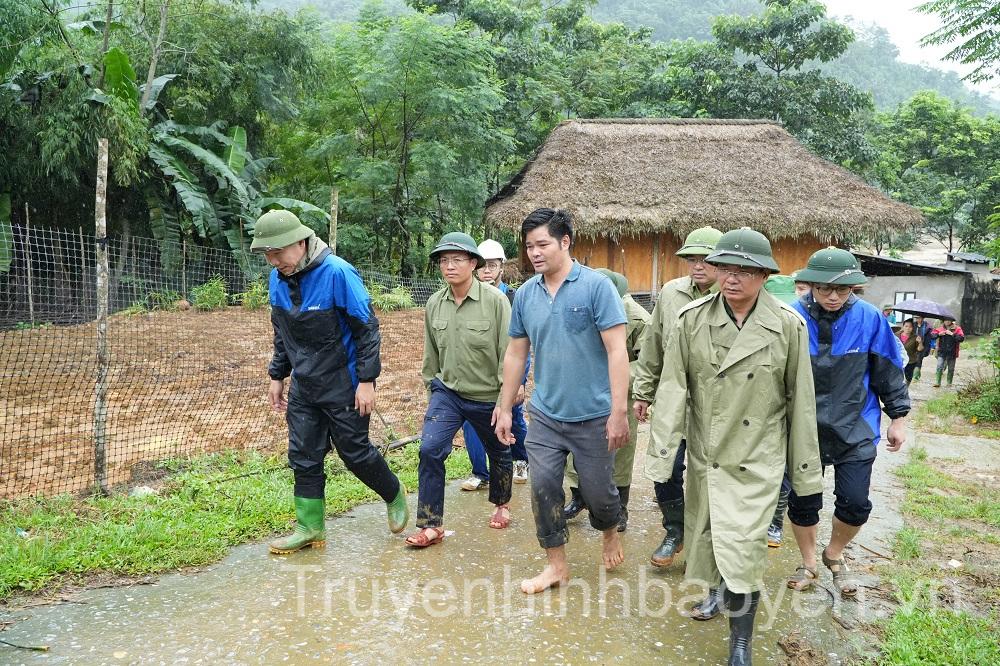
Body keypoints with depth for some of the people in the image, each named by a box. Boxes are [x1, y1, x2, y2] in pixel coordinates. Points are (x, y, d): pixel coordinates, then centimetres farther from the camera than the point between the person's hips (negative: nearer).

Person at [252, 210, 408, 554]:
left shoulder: (337, 273, -21)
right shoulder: (277, 279, 1)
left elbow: (367, 329, -17)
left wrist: (367, 380, -17)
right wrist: (277, 376, 17)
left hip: (343, 385, -6)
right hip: (303, 386, 6)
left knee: (355, 452, 4)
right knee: (303, 457, 7)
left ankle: (395, 496, 30)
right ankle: (310, 528, 20)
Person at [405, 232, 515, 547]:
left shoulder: (495, 300, -17)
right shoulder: (434, 303, -3)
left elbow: (508, 352, -15)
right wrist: (431, 386, 15)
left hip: (488, 397, -2)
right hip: (447, 392, 3)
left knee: (498, 453, 18)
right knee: (430, 450, -14)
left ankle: (502, 504, 47)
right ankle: (431, 525, -2)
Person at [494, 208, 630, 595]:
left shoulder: (596, 286, -11)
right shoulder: (525, 294, 3)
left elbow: (616, 351, -14)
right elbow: (515, 354, 11)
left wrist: (619, 411, -18)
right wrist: (505, 409, 12)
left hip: (593, 417, -4)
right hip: (545, 416, 4)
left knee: (597, 490, 8)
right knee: (543, 489, 4)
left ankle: (611, 533, 42)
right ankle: (556, 565, 23)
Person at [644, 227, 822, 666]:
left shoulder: (788, 326, -9)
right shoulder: (692, 319, -7)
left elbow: (800, 402, -3)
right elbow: (673, 384, -9)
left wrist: (805, 470, 2)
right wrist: (663, 446, -17)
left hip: (756, 460, -2)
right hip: (704, 454, 3)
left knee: (742, 549, -5)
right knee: (706, 537, 19)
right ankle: (719, 590, 49)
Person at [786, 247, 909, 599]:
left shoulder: (869, 319, -10)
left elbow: (889, 371, 3)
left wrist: (898, 417, 7)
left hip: (856, 429, 0)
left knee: (855, 504, 0)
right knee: (802, 502, 9)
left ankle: (834, 554, 31)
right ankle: (808, 564, 34)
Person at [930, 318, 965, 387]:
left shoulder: (957, 329, -2)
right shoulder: (940, 328, 3)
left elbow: (961, 338, -15)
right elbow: (932, 336, -2)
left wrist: (952, 334, -23)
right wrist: (939, 334, -17)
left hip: (952, 353, 0)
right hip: (942, 352, 0)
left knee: (951, 369, 11)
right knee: (939, 367, -9)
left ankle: (949, 383, 25)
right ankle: (937, 382, -5)